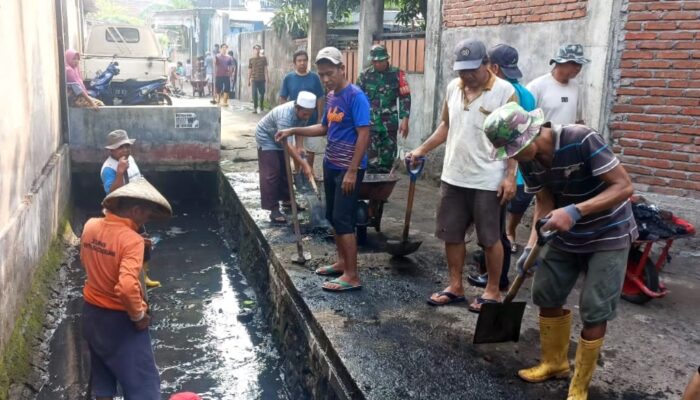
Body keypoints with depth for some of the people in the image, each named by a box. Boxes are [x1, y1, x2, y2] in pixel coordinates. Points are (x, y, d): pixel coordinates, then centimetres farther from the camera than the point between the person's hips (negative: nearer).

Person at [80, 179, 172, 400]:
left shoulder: (90, 226, -3)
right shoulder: (131, 240, -26)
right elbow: (127, 287, -36)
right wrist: (138, 315, -21)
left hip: (92, 313, 8)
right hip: (119, 320, -8)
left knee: (102, 378, 23)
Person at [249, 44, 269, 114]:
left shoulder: (263, 58, 3)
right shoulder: (251, 60, 5)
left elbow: (265, 68, 3)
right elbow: (249, 70, 6)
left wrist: (266, 76, -7)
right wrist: (248, 80, 5)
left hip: (262, 79, 1)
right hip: (254, 79, 0)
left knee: (262, 93, 7)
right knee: (254, 93, -3)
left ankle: (260, 106, 27)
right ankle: (255, 108, 3)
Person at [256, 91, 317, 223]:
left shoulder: (303, 112, -18)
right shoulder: (285, 115, -41)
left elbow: (300, 128, 1)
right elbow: (286, 144, -43)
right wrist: (304, 164, -47)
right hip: (266, 137, -7)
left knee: (284, 169, 14)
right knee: (271, 173, -12)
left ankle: (286, 199, 30)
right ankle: (273, 209, -12)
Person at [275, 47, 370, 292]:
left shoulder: (355, 96, -16)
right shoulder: (330, 96, 10)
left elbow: (364, 135, -19)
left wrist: (352, 171, -22)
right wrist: (293, 131, 11)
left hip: (348, 169, -9)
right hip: (330, 166, 9)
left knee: (344, 220, -6)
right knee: (333, 216, 15)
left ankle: (352, 276, 1)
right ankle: (342, 262, 30)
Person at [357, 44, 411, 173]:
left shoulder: (397, 74, -2)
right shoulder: (365, 75, 0)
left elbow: (405, 97, -2)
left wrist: (405, 120, -8)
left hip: (390, 123, 0)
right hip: (370, 123, 0)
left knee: (388, 156, 7)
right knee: (371, 156, -5)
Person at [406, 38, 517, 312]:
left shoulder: (505, 91, -11)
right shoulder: (453, 87, 6)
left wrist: (510, 176, -15)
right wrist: (422, 149, 9)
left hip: (487, 181, -6)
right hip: (453, 177, 6)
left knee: (489, 239, 7)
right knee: (451, 235, 13)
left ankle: (493, 291, 23)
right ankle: (455, 287, 27)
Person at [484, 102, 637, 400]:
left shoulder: (582, 141, -29)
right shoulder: (528, 160, -9)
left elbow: (624, 186, -28)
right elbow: (544, 202, -1)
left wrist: (575, 211, -38)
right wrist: (532, 246, -13)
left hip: (608, 235, -6)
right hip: (565, 236, 6)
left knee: (594, 311, -3)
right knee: (546, 296, 10)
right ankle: (554, 363, 33)